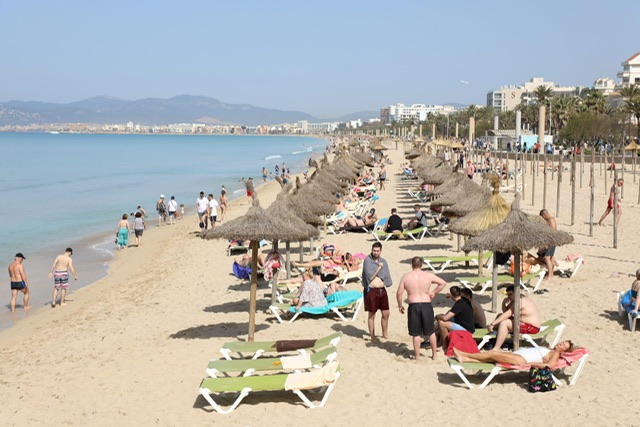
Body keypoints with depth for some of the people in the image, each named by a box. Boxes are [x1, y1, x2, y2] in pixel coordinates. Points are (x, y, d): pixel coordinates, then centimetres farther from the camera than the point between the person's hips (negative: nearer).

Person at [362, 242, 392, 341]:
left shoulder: (383, 261, 9)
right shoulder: (367, 260, -8)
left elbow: (387, 277, 4)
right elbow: (370, 276, -17)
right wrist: (379, 267, -11)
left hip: (382, 290, 6)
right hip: (371, 290, -5)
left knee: (386, 314, 11)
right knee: (372, 315, 3)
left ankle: (385, 334, 28)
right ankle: (373, 337, 13)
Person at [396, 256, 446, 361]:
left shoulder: (406, 276, -1)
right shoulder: (429, 275, 1)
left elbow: (399, 293, -2)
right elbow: (443, 283, 6)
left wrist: (400, 305, 11)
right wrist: (434, 292, 13)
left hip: (413, 306, -1)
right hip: (426, 305, 1)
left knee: (416, 334, 7)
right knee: (431, 332, 16)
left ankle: (417, 356, 12)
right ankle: (434, 354, 24)